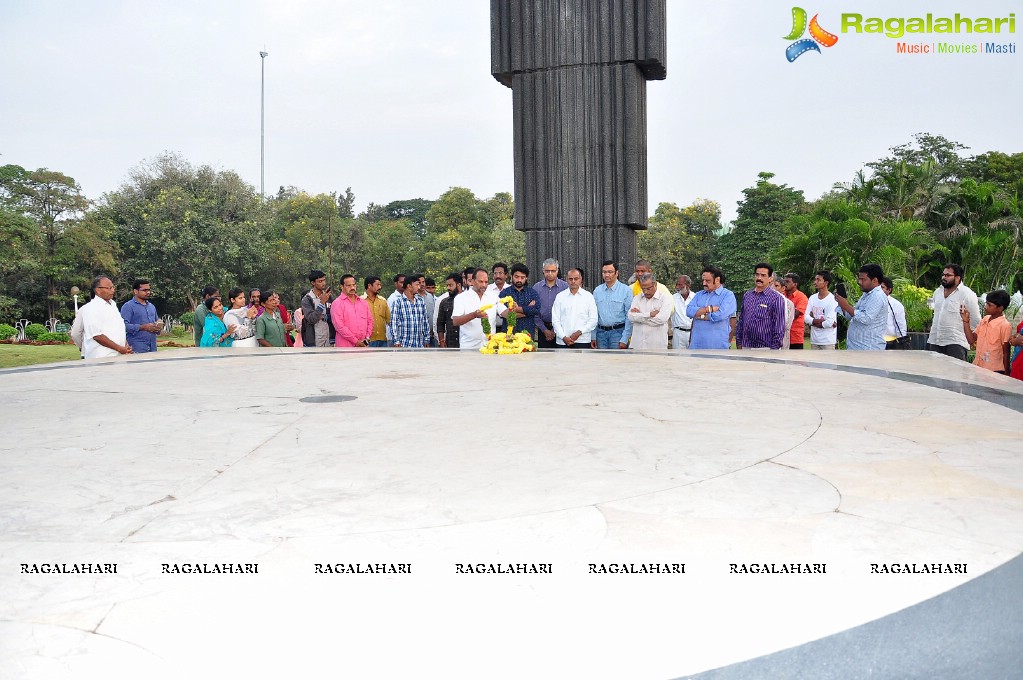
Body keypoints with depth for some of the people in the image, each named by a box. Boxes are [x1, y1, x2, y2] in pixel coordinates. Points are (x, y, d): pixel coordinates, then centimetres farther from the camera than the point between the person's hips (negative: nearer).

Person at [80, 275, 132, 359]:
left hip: (119, 356, 7)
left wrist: (126, 347, 7)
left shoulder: (113, 305, 19)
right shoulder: (90, 308, -7)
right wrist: (119, 348, -15)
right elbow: (96, 335, -15)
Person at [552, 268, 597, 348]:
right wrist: (563, 337, -8)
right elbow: (555, 320, 4)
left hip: (582, 341, -1)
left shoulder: (588, 296, 6)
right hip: (563, 341, 1)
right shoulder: (560, 296, 8)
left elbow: (593, 320, 2)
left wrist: (579, 332, -9)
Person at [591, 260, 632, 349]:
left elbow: (629, 317, -6)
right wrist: (593, 337, 4)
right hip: (601, 332, 4)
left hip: (618, 332, -4)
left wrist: (624, 340, -11)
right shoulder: (597, 291, 9)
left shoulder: (626, 290, -3)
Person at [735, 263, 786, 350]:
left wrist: (774, 349, -11)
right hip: (746, 347, 5)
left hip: (765, 348, -5)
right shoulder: (747, 295, 10)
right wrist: (739, 343, 10)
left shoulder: (776, 298, -6)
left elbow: (779, 327, -7)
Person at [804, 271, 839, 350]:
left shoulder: (832, 300, -13)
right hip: (814, 340, 6)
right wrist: (822, 321, -15)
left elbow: (830, 322, -22)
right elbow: (806, 317, -1)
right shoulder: (812, 298, 6)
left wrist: (814, 322, -7)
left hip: (828, 340, -6)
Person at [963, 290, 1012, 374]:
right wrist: (966, 321, -1)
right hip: (977, 367, 6)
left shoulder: (1005, 326, -12)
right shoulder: (984, 320, 7)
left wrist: (1006, 375, -5)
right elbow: (972, 340, 8)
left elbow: (1006, 353, -8)